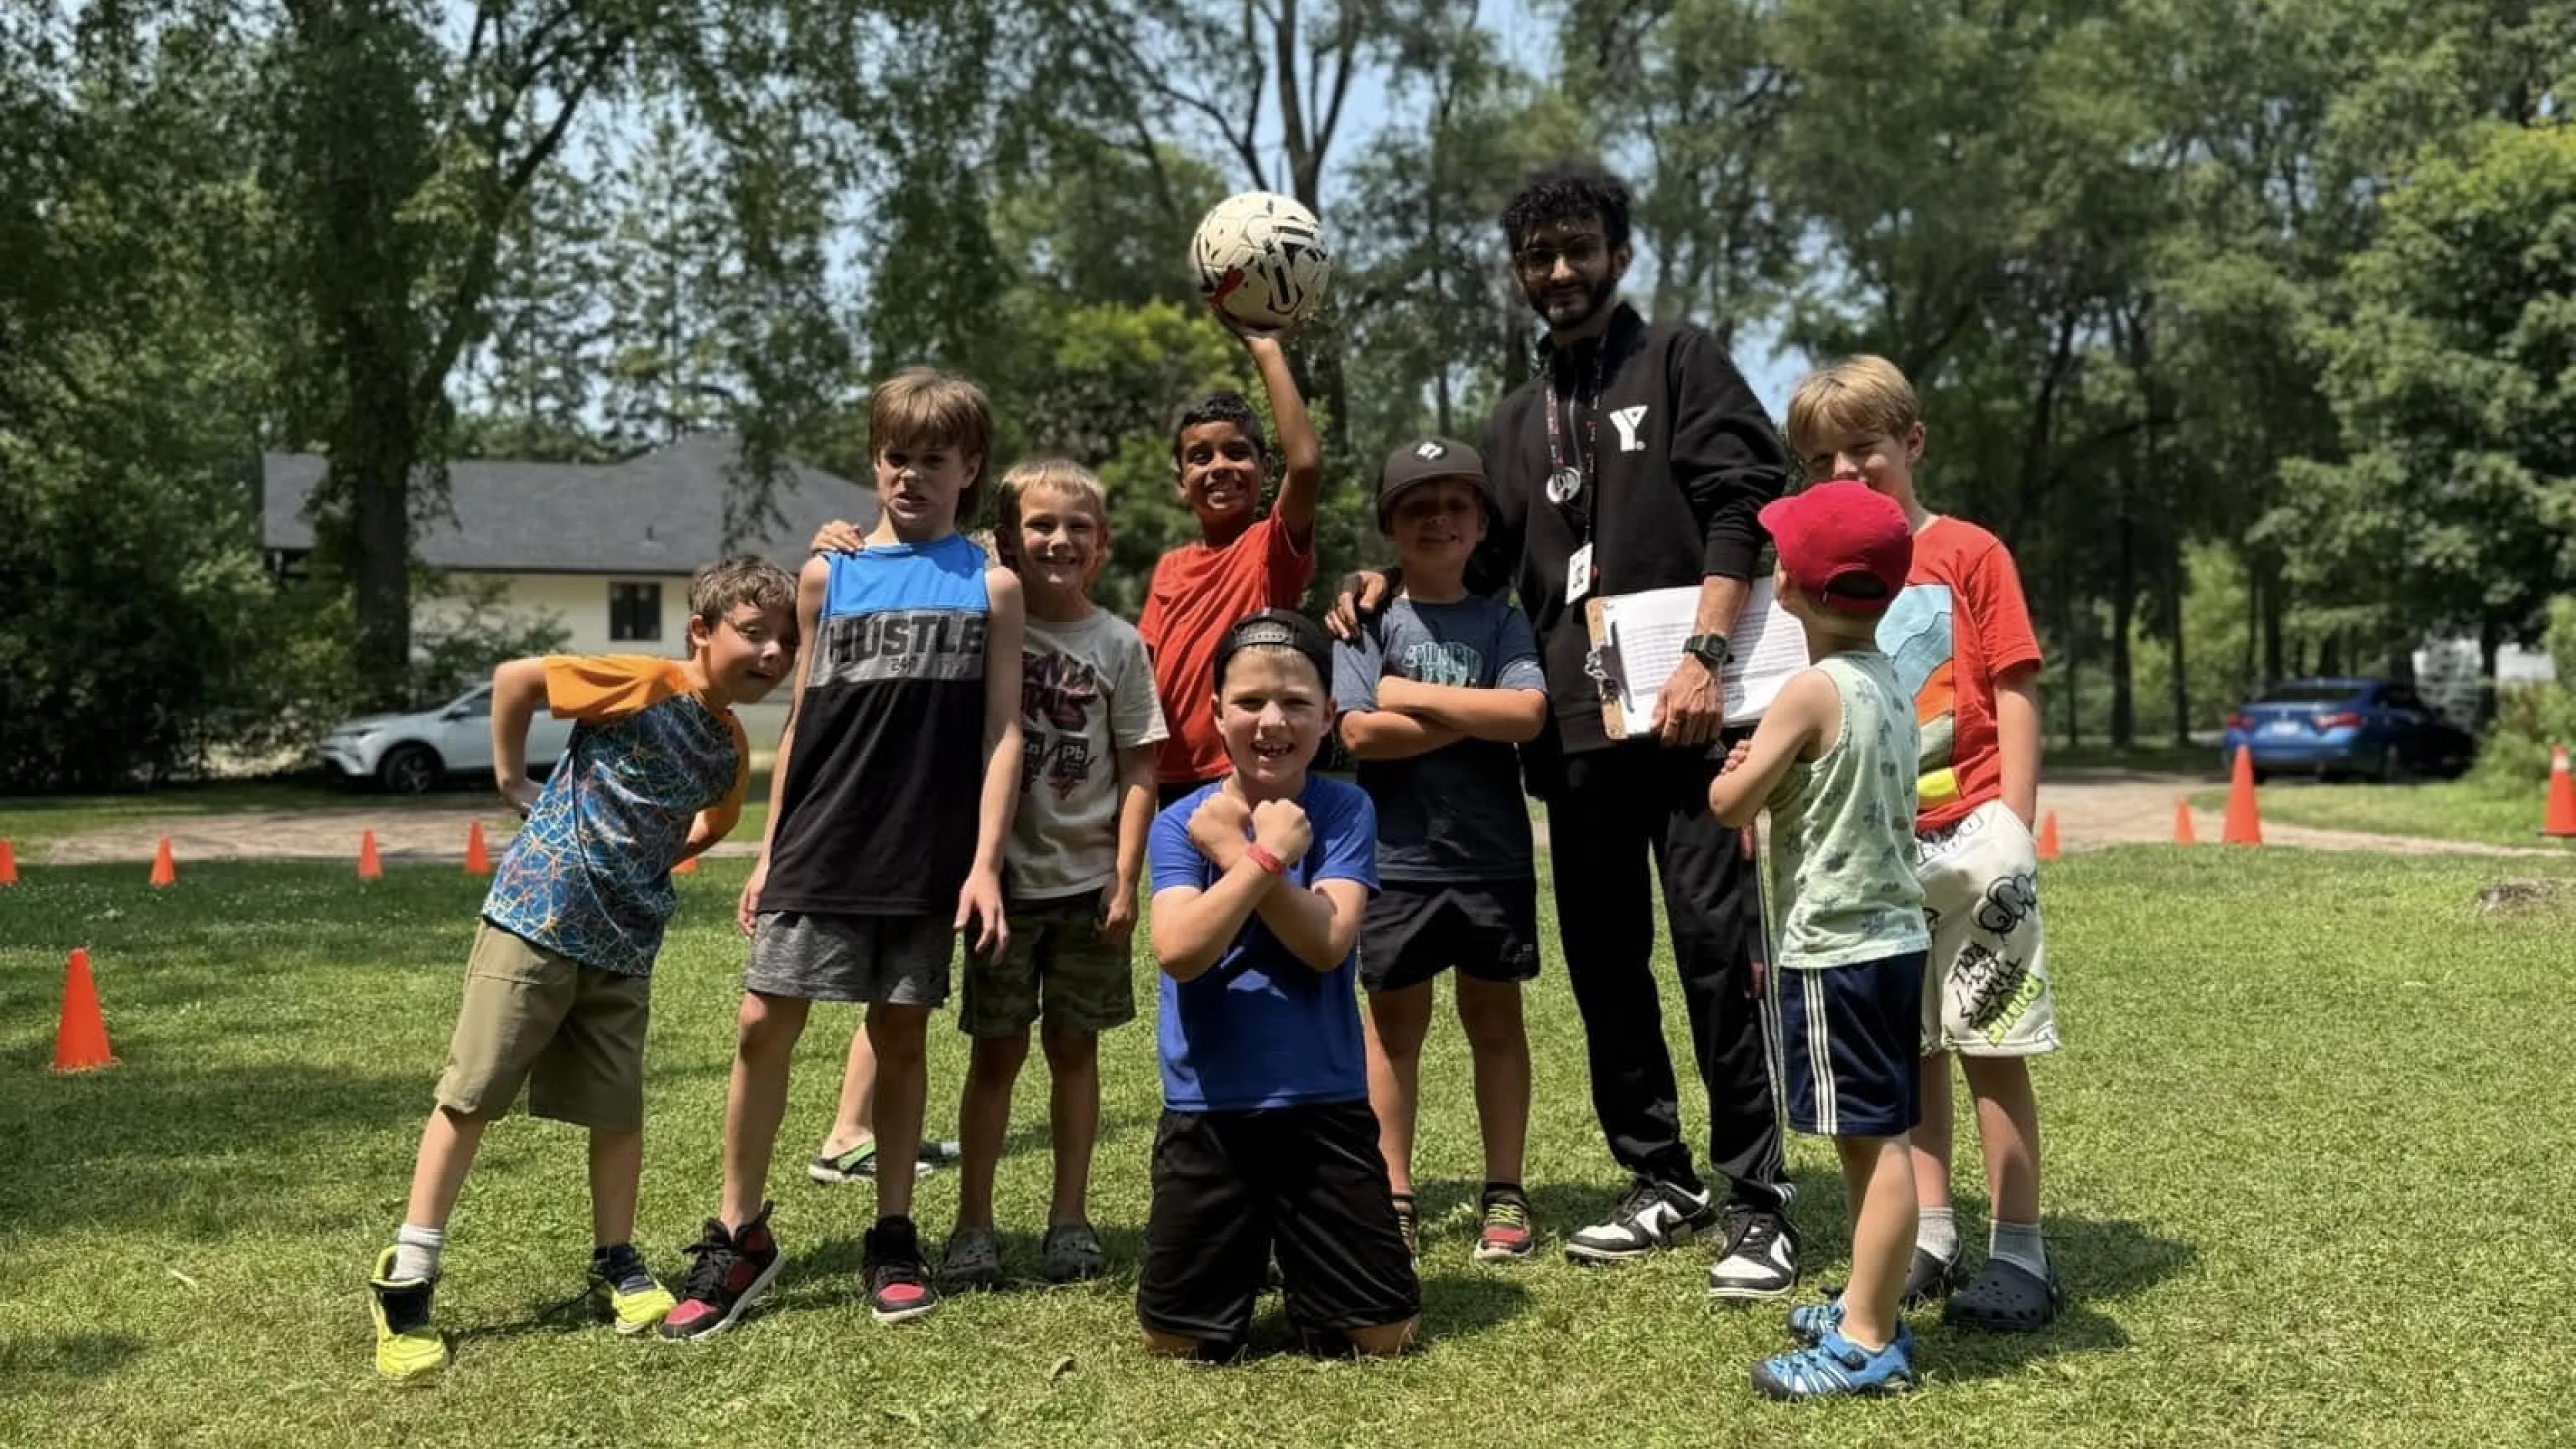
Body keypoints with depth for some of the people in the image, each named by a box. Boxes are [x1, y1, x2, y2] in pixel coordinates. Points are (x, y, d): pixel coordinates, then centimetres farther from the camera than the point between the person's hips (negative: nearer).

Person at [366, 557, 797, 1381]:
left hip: (625, 947, 6)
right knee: (469, 1096, 1)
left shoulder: (732, 751, 4)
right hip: (536, 918, -5)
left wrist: (645, 867, 11)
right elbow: (514, 679, -10)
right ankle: (406, 1282, 9)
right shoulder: (647, 685, -15)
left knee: (619, 1111, 10)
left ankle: (616, 1265, 26)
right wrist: (512, 782, -3)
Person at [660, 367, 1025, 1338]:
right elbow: (801, 722, 11)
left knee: (900, 1035, 7)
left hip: (927, 859, -1)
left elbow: (1002, 734, 0)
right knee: (763, 1025, -3)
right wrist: (769, 851, 9)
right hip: (821, 849, 1)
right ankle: (740, 1234, 10)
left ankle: (893, 1237, 20)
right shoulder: (827, 578, 8)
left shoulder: (991, 587, 3)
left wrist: (986, 863, -9)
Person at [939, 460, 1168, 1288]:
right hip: (1004, 877, 0)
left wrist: (1125, 881, -6)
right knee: (996, 1053, 5)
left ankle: (1070, 1218, 19)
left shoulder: (1118, 643, 0)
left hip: (1087, 880, 0)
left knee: (1074, 1048, 10)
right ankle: (973, 1224, 13)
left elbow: (1138, 772, -1)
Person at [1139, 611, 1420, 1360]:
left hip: (1325, 1105, 0)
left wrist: (1231, 850, -16)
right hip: (1206, 1110, 0)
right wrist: (1267, 855, -20)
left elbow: (1328, 943, -15)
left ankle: (1297, 1262, 34)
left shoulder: (1344, 812, -2)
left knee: (1383, 1336, 4)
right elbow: (1179, 951, -18)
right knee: (1178, 1341, 7)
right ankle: (1244, 1263, 37)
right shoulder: (1180, 822, -3)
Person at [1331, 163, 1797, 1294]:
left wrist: (1705, 655, -18)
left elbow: (1741, 508, -6)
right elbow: (1475, 551, 20)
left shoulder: (1678, 361, 6)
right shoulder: (1520, 420, 22)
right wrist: (1384, 589, 0)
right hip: (1577, 729, 6)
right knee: (1603, 962, 9)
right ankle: (1663, 1181, 21)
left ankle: (1757, 1203, -1)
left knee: (1718, 945, -9)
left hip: (1681, 713, -6)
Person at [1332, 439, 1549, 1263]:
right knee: (1396, 1019, 7)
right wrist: (1478, 716, -11)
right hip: (1397, 857, 0)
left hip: (1492, 854, 1)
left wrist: (1415, 696, -11)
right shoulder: (1369, 624, 2)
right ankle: (1394, 1198, 16)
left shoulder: (1502, 623, 4)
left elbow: (1528, 714, -13)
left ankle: (1505, 1195, 18)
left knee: (1495, 1016, 9)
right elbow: (1360, 733, -12)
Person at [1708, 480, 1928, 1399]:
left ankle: (1869, 1343, 3)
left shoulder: (1813, 691, -16)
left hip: (1838, 954, -9)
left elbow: (1728, 806, -11)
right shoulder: (1890, 686, 10)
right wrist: (1778, 772, 12)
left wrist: (1739, 768, 8)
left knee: (1873, 1142, -4)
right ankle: (1867, 1309, 27)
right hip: (1889, 939, 9)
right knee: (1875, 1139, 16)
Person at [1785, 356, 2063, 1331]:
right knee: (1906, 1048, 11)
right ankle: (1927, 1239, 20)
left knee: (1991, 1045, 1)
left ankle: (2019, 1255, 9)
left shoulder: (1968, 555, -3)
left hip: (1969, 837, -4)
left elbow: (2014, 696, -4)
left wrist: (2014, 830, -10)